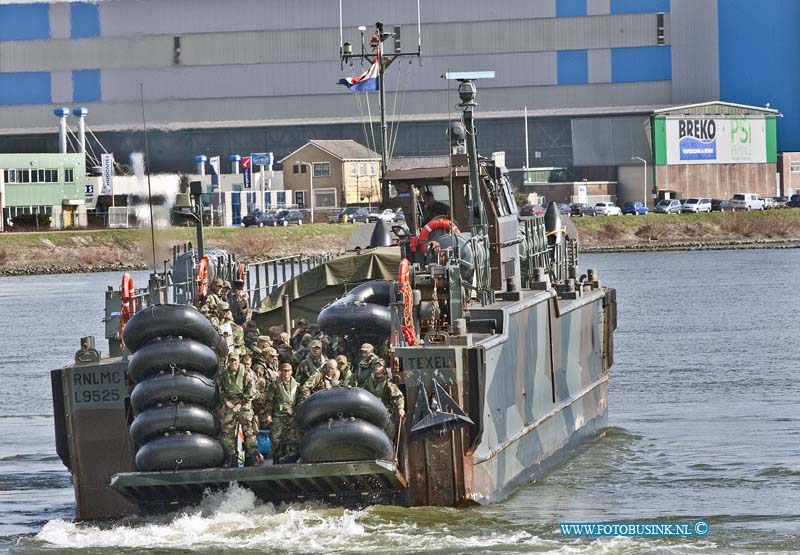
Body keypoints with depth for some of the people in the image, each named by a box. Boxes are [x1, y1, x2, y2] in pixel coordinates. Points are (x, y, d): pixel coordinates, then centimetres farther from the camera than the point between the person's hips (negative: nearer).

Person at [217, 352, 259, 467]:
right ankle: (230, 459, 5)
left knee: (249, 433, -5)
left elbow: (251, 392, -4)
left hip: (244, 406, -2)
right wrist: (226, 401, -3)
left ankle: (251, 460, -3)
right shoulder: (222, 375, 11)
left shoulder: (246, 375, 2)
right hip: (228, 406, 2)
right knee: (227, 433, -1)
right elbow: (219, 391, 13)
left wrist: (240, 403, -11)